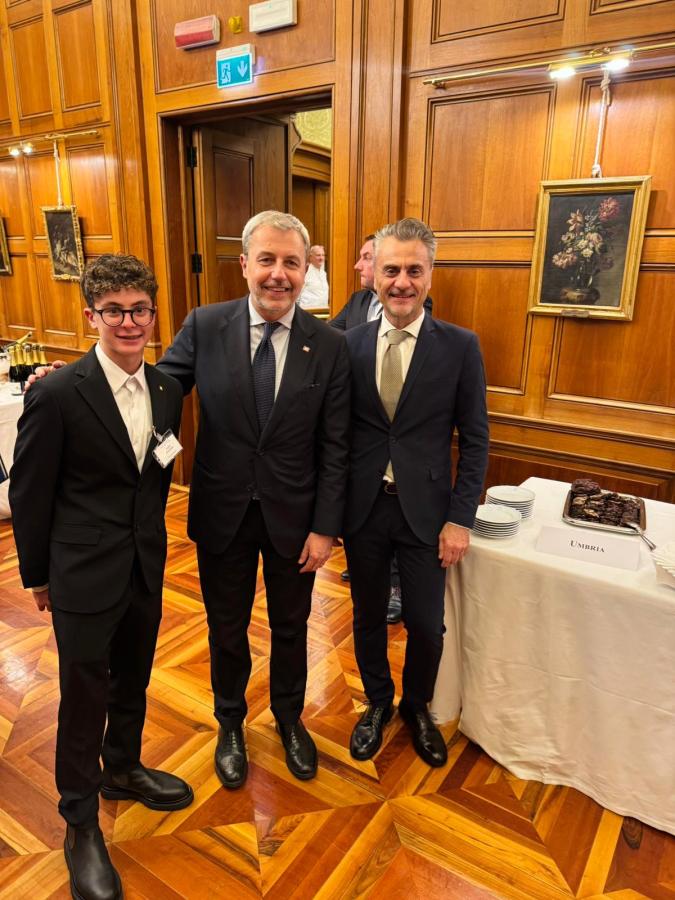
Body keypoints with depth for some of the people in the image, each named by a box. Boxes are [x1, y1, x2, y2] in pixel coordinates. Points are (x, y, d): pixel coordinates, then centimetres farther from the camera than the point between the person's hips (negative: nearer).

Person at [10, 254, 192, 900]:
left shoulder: (166, 390, -1)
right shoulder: (56, 395, -18)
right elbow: (28, 493, -9)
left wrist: (151, 544, 14)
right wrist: (37, 575, 0)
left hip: (145, 570, 5)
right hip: (85, 579, -5)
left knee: (132, 684, 23)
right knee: (84, 701, 12)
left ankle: (123, 770, 51)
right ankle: (80, 823, 36)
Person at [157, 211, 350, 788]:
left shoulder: (330, 346, -9)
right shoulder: (204, 327, -9)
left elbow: (335, 448, -7)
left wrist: (325, 527, -8)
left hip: (294, 517, 0)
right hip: (223, 514, 0)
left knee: (290, 628, 21)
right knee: (227, 631, 20)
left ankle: (289, 718, 49)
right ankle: (230, 724, 48)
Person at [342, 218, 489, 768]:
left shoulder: (460, 346, -6)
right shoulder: (349, 344, -2)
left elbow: (475, 439, -3)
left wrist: (460, 518, -7)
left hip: (424, 509, -1)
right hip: (362, 507, 2)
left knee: (426, 624, 11)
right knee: (369, 617, 17)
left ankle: (417, 707, 42)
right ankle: (378, 702, 44)